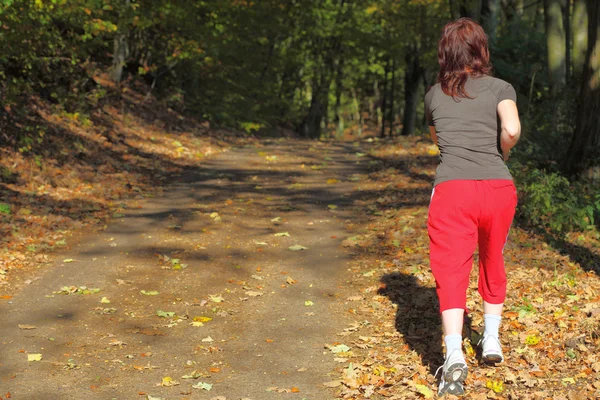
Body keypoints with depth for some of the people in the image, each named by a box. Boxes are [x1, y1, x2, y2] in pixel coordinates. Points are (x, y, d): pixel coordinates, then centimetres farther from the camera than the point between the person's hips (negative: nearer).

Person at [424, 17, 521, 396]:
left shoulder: (434, 95, 15)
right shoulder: (500, 88, 6)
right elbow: (512, 130, -12)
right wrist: (499, 155, 7)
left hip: (452, 190, -1)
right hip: (498, 188, 1)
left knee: (452, 272, -6)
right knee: (492, 262, 24)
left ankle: (455, 356, -23)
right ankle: (492, 338, 30)